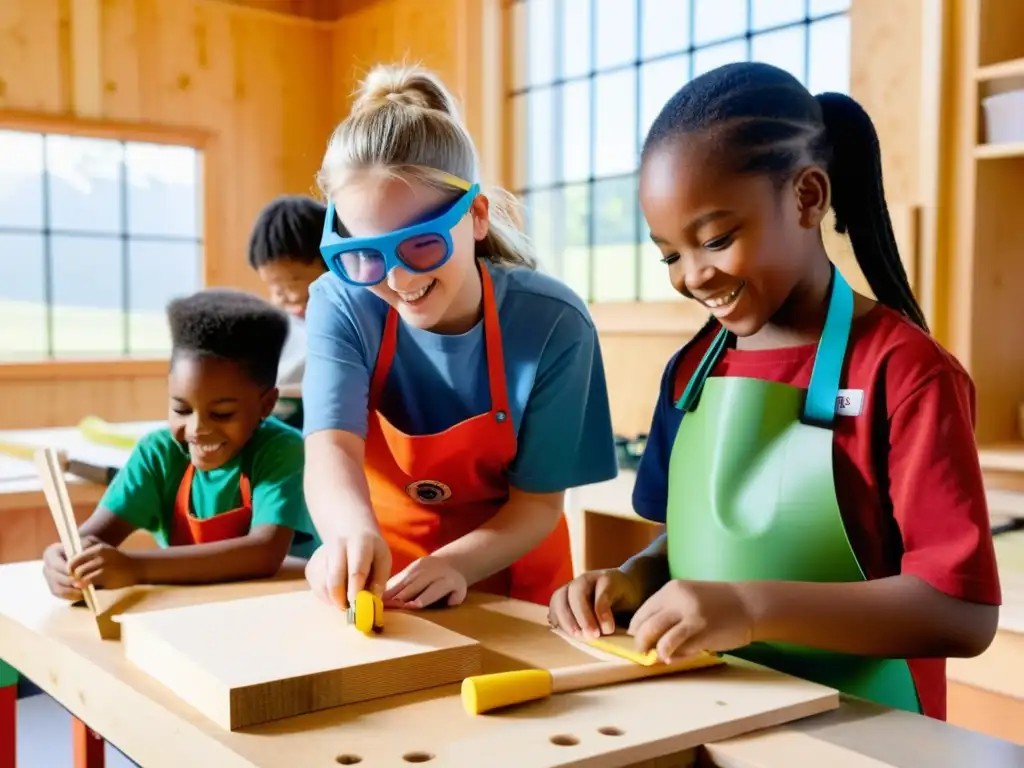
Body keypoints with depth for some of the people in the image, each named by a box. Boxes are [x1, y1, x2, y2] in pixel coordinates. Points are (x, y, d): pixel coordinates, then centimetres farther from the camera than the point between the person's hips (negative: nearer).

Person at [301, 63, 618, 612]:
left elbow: (538, 501, -12)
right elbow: (331, 448, -26)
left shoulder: (552, 324, -18)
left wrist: (455, 565, -29)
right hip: (377, 578, 1)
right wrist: (353, 534, -47)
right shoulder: (341, 305, -13)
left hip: (508, 577, -1)